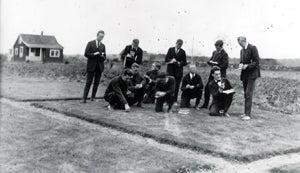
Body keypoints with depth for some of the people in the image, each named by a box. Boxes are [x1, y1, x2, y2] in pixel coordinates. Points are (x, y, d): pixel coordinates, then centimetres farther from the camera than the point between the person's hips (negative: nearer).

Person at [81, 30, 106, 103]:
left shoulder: (103, 46, 12)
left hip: (99, 66, 4)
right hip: (91, 66, -4)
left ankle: (93, 97, 15)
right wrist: (94, 54, -16)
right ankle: (84, 98, -4)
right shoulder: (90, 43, 0)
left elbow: (104, 57, 13)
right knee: (88, 83, -5)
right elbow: (86, 54, -5)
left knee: (96, 83, 6)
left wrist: (102, 56, -10)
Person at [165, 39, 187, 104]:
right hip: (170, 70, 0)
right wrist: (171, 60, -15)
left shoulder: (183, 52, 7)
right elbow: (166, 59, 3)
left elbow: (185, 62, 6)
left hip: (178, 71, 0)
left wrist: (180, 63, -14)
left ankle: (175, 100, 7)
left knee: (176, 86, 1)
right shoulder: (170, 49, 8)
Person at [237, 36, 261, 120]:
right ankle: (246, 112, 16)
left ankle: (248, 114, -12)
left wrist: (247, 65, -21)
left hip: (252, 74, -8)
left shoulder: (252, 48, -10)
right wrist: (241, 64, 0)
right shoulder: (242, 50, 13)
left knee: (248, 94, -12)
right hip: (245, 74, 8)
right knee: (246, 94, 10)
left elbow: (257, 62, -12)